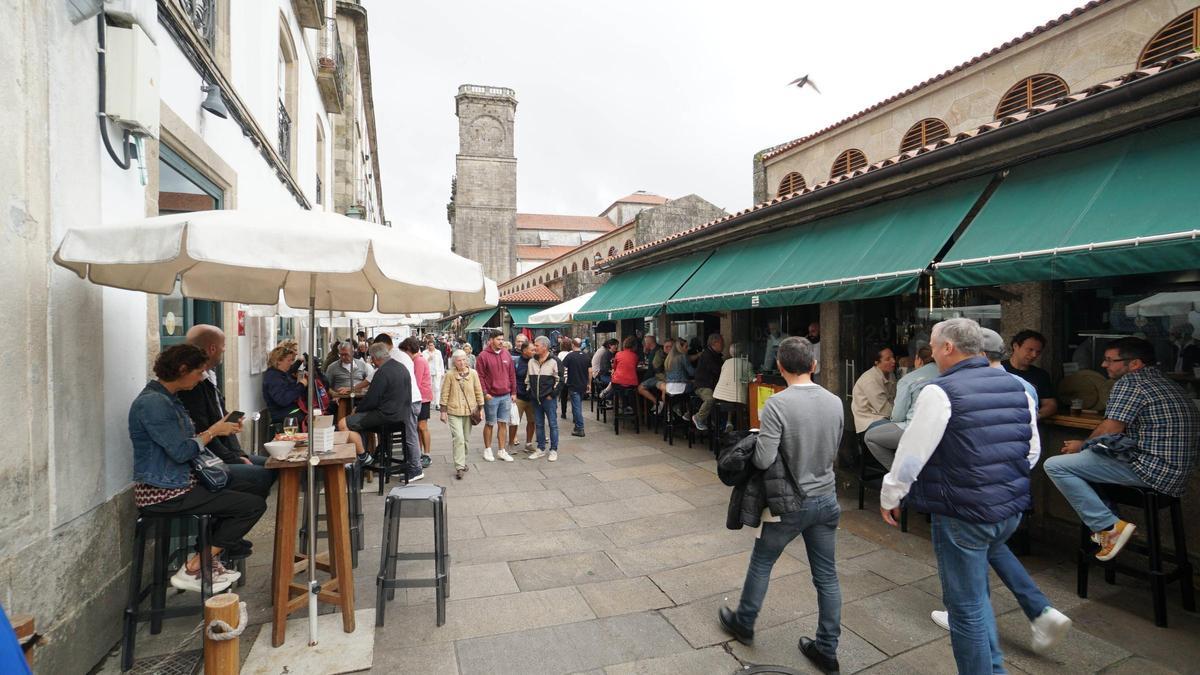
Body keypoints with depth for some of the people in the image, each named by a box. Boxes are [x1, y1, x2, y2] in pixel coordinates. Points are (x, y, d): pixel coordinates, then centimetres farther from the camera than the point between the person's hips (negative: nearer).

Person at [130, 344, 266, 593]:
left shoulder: (168, 398, 13)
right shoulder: (152, 402, -19)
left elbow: (183, 442, 14)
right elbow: (181, 451, -22)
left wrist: (221, 430, 4)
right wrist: (213, 431, -8)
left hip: (176, 484, 11)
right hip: (162, 494, -11)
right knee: (255, 504, -13)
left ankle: (210, 563, 20)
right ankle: (192, 570, -3)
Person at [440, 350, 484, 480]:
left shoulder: (473, 373, 1)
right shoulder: (450, 375, -5)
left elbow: (478, 392, 6)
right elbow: (445, 394, 0)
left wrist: (481, 408, 5)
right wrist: (443, 410, -2)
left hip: (469, 411, 3)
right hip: (454, 411, -3)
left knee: (465, 439, 13)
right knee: (458, 438, -11)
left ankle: (462, 462, 30)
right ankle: (459, 467, -7)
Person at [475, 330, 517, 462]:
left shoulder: (507, 354, 8)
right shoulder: (483, 356, -7)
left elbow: (512, 374, 11)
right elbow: (480, 376, -8)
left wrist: (513, 392, 9)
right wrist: (485, 393, -13)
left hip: (506, 396, 4)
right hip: (491, 397, -4)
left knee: (503, 423, 9)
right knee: (489, 424, 8)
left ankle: (502, 451, 18)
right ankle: (487, 450, 22)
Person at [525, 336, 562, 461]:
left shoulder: (554, 361, -8)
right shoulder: (532, 361, 8)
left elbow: (560, 380, -8)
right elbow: (528, 379, 17)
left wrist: (552, 394, -10)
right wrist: (530, 392, 9)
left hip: (549, 399, -5)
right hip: (536, 399, 5)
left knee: (553, 424, 2)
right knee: (539, 424, 12)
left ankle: (554, 450, 12)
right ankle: (541, 449, 23)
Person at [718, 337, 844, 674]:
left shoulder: (777, 404, -22)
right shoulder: (835, 402, -3)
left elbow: (763, 460, -21)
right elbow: (833, 451, 10)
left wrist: (760, 437, -2)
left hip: (789, 503, -5)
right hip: (826, 499, 5)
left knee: (760, 564, 16)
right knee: (827, 576, 15)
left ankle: (743, 623, 35)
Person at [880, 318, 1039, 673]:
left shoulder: (940, 391, -19)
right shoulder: (1016, 386, 4)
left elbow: (912, 453, -17)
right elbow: (1032, 449, 13)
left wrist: (890, 497, -3)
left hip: (962, 514, -8)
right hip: (1011, 508, 8)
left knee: (967, 606, 9)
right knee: (977, 593, 27)